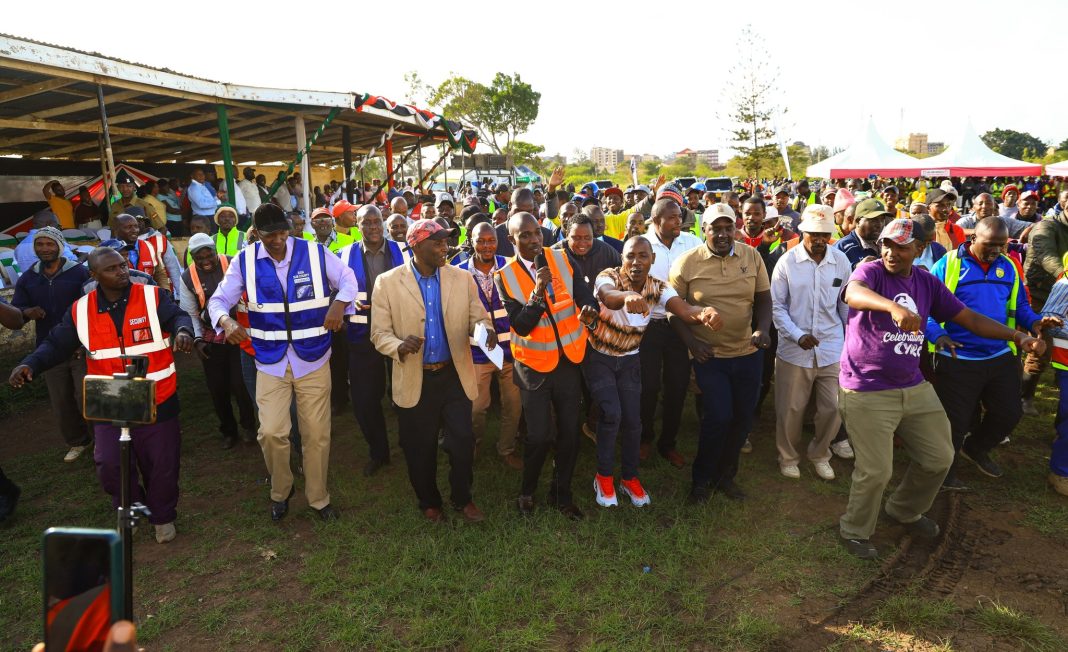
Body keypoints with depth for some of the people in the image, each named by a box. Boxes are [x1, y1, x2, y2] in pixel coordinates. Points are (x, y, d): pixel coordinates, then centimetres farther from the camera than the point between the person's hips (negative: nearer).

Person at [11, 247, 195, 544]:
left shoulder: (153, 297, -6)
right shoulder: (81, 310, 2)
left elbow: (178, 317, -16)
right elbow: (56, 345, 7)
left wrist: (183, 330, -40)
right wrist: (30, 364, -11)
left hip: (157, 403, -2)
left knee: (161, 464, 9)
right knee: (110, 465, -3)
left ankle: (162, 517, 34)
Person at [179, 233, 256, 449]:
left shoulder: (232, 265, -11)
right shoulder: (187, 277, -3)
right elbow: (190, 314, 4)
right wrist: (197, 339, -5)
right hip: (211, 339, 3)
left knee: (239, 383, -4)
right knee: (217, 387, 11)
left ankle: (247, 425, 22)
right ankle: (228, 430, 31)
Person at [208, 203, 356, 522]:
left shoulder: (315, 253, -6)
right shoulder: (245, 261, -2)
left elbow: (348, 280, 5)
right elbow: (219, 300, 2)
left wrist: (339, 304, -16)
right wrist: (226, 321, -21)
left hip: (313, 359, 0)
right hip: (271, 361, 1)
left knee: (317, 434, 6)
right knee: (271, 432, -6)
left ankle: (318, 497, 27)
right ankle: (280, 491, 24)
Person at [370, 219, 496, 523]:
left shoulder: (463, 278, 0)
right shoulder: (387, 282, -6)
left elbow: (478, 317, 3)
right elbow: (379, 333, -5)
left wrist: (486, 329, -21)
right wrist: (400, 346, -27)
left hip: (455, 376, 1)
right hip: (414, 380, -1)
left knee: (462, 443, 7)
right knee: (420, 448, 14)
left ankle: (462, 498, 34)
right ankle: (428, 501, 39)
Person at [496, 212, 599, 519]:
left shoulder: (563, 260, -5)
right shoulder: (506, 276, -10)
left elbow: (586, 298, -10)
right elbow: (521, 326, -17)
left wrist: (589, 311, -33)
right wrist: (537, 292, -30)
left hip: (569, 359, 3)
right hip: (534, 364, -2)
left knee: (569, 433, 10)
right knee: (539, 436, -3)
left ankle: (562, 494, 32)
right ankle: (527, 492, 26)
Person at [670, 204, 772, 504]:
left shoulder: (752, 256, 0)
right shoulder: (686, 262, -9)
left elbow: (764, 299, 5)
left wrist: (763, 329, -12)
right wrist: (691, 342, -14)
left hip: (748, 352, 4)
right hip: (709, 355, -4)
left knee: (743, 417, 11)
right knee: (718, 417, -10)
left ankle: (726, 474, 35)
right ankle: (702, 478, 17)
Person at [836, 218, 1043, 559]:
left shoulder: (927, 282, 6)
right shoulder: (870, 271, -12)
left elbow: (970, 318, 10)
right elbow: (853, 293, -36)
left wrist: (1018, 336, -4)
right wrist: (894, 307, -55)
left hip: (914, 388, 7)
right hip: (867, 392, -7)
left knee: (939, 457, 18)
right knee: (876, 470, -2)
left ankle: (905, 510, 44)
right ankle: (855, 531, 24)